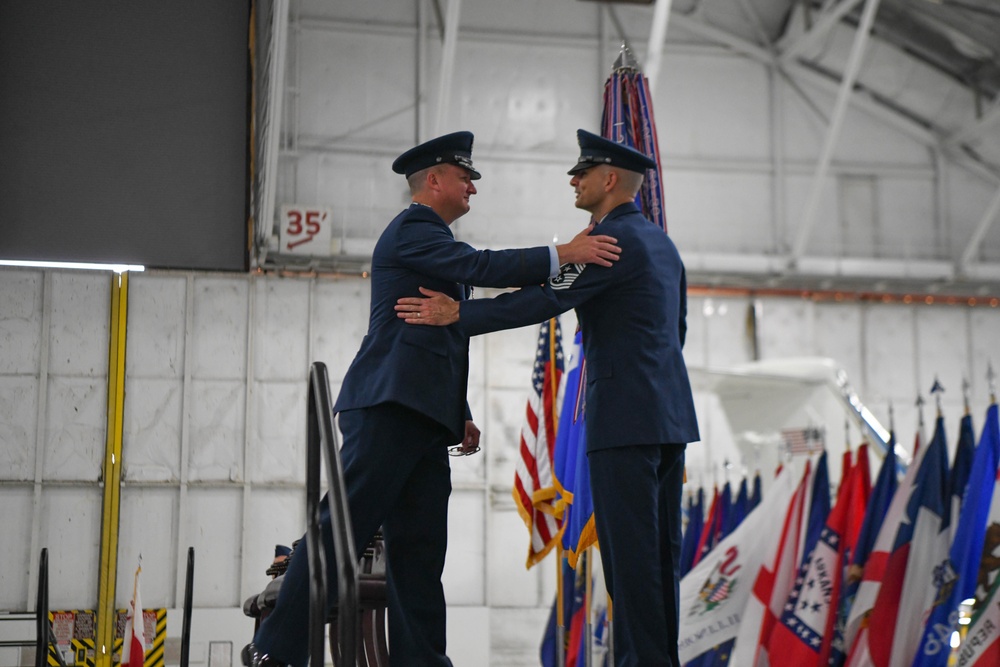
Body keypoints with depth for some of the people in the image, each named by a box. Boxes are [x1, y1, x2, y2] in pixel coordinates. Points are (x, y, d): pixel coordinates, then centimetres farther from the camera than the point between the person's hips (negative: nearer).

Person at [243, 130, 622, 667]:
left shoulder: (432, 239, 27)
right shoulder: (411, 229, -2)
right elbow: (480, 267, -18)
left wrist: (461, 414, 18)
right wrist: (563, 254, -20)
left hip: (424, 419, 10)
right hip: (390, 404, -10)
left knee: (419, 551, 4)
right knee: (342, 527, -11)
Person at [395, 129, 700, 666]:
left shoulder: (613, 238, -9)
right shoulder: (661, 243, 21)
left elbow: (547, 299, -19)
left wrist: (458, 315, -21)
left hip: (625, 417, -10)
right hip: (670, 415, 10)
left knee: (630, 548, -8)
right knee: (659, 550, 9)